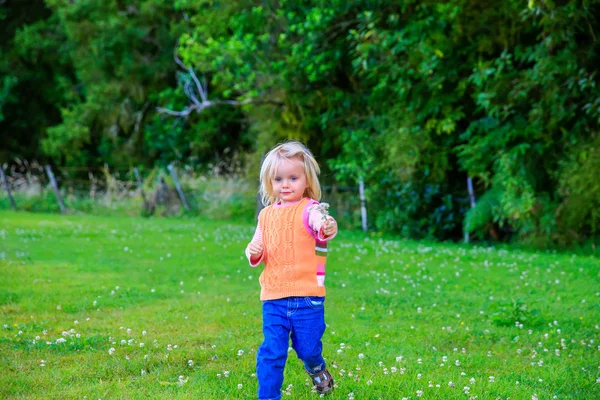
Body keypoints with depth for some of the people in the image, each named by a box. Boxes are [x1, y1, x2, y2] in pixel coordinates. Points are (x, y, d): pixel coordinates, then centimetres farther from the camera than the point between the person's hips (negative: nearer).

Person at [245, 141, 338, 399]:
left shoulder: (310, 209, -7)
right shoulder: (266, 215, 11)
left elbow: (321, 224, -30)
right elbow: (257, 250, 20)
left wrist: (328, 228, -54)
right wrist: (253, 252, -5)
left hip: (307, 295, -3)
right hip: (273, 296, 4)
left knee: (307, 348, 8)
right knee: (271, 353, -2)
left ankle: (317, 370, 42)